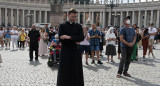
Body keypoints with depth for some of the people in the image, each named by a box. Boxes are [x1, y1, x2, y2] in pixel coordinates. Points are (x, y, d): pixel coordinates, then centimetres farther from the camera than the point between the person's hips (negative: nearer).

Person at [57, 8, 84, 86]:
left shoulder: (78, 26, 8)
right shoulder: (62, 26, 1)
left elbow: (82, 37, -7)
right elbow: (61, 39, -9)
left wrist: (69, 37, -17)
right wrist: (74, 41, -11)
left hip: (76, 51, 2)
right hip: (65, 52, -2)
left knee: (76, 71, 6)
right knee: (65, 72, 3)